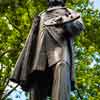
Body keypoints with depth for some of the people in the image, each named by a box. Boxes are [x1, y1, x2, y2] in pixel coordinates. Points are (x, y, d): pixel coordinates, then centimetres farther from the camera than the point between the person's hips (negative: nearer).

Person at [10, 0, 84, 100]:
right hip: (40, 52, 3)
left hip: (60, 46, -3)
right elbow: (31, 41, 25)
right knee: (37, 91, -17)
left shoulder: (69, 13, 34)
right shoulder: (41, 16, 40)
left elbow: (79, 26, 11)